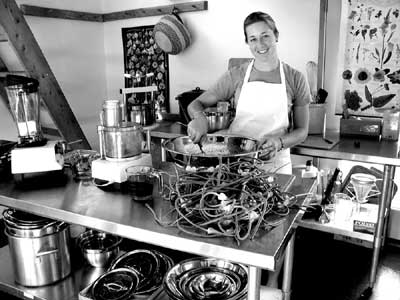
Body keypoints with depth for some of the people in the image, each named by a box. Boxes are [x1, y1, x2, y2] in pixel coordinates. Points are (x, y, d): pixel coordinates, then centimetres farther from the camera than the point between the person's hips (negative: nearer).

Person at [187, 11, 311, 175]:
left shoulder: (295, 78, -1)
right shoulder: (236, 75, -1)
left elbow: (301, 131, 3)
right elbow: (195, 104, 3)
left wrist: (279, 142, -17)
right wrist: (199, 118, -21)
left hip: (277, 163, 0)